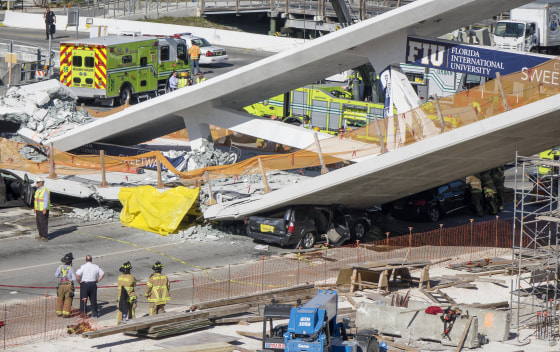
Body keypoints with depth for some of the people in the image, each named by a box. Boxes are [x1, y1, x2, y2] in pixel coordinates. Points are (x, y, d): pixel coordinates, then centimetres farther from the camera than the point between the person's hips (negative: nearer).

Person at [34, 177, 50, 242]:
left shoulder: (45, 191, -18)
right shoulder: (38, 190, 12)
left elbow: (46, 201, -25)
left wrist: (44, 209, -31)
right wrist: (35, 208, 24)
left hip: (43, 210, -10)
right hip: (38, 210, 10)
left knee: (43, 223, -5)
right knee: (38, 222, 14)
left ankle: (45, 237, -1)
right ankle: (41, 235, 24)